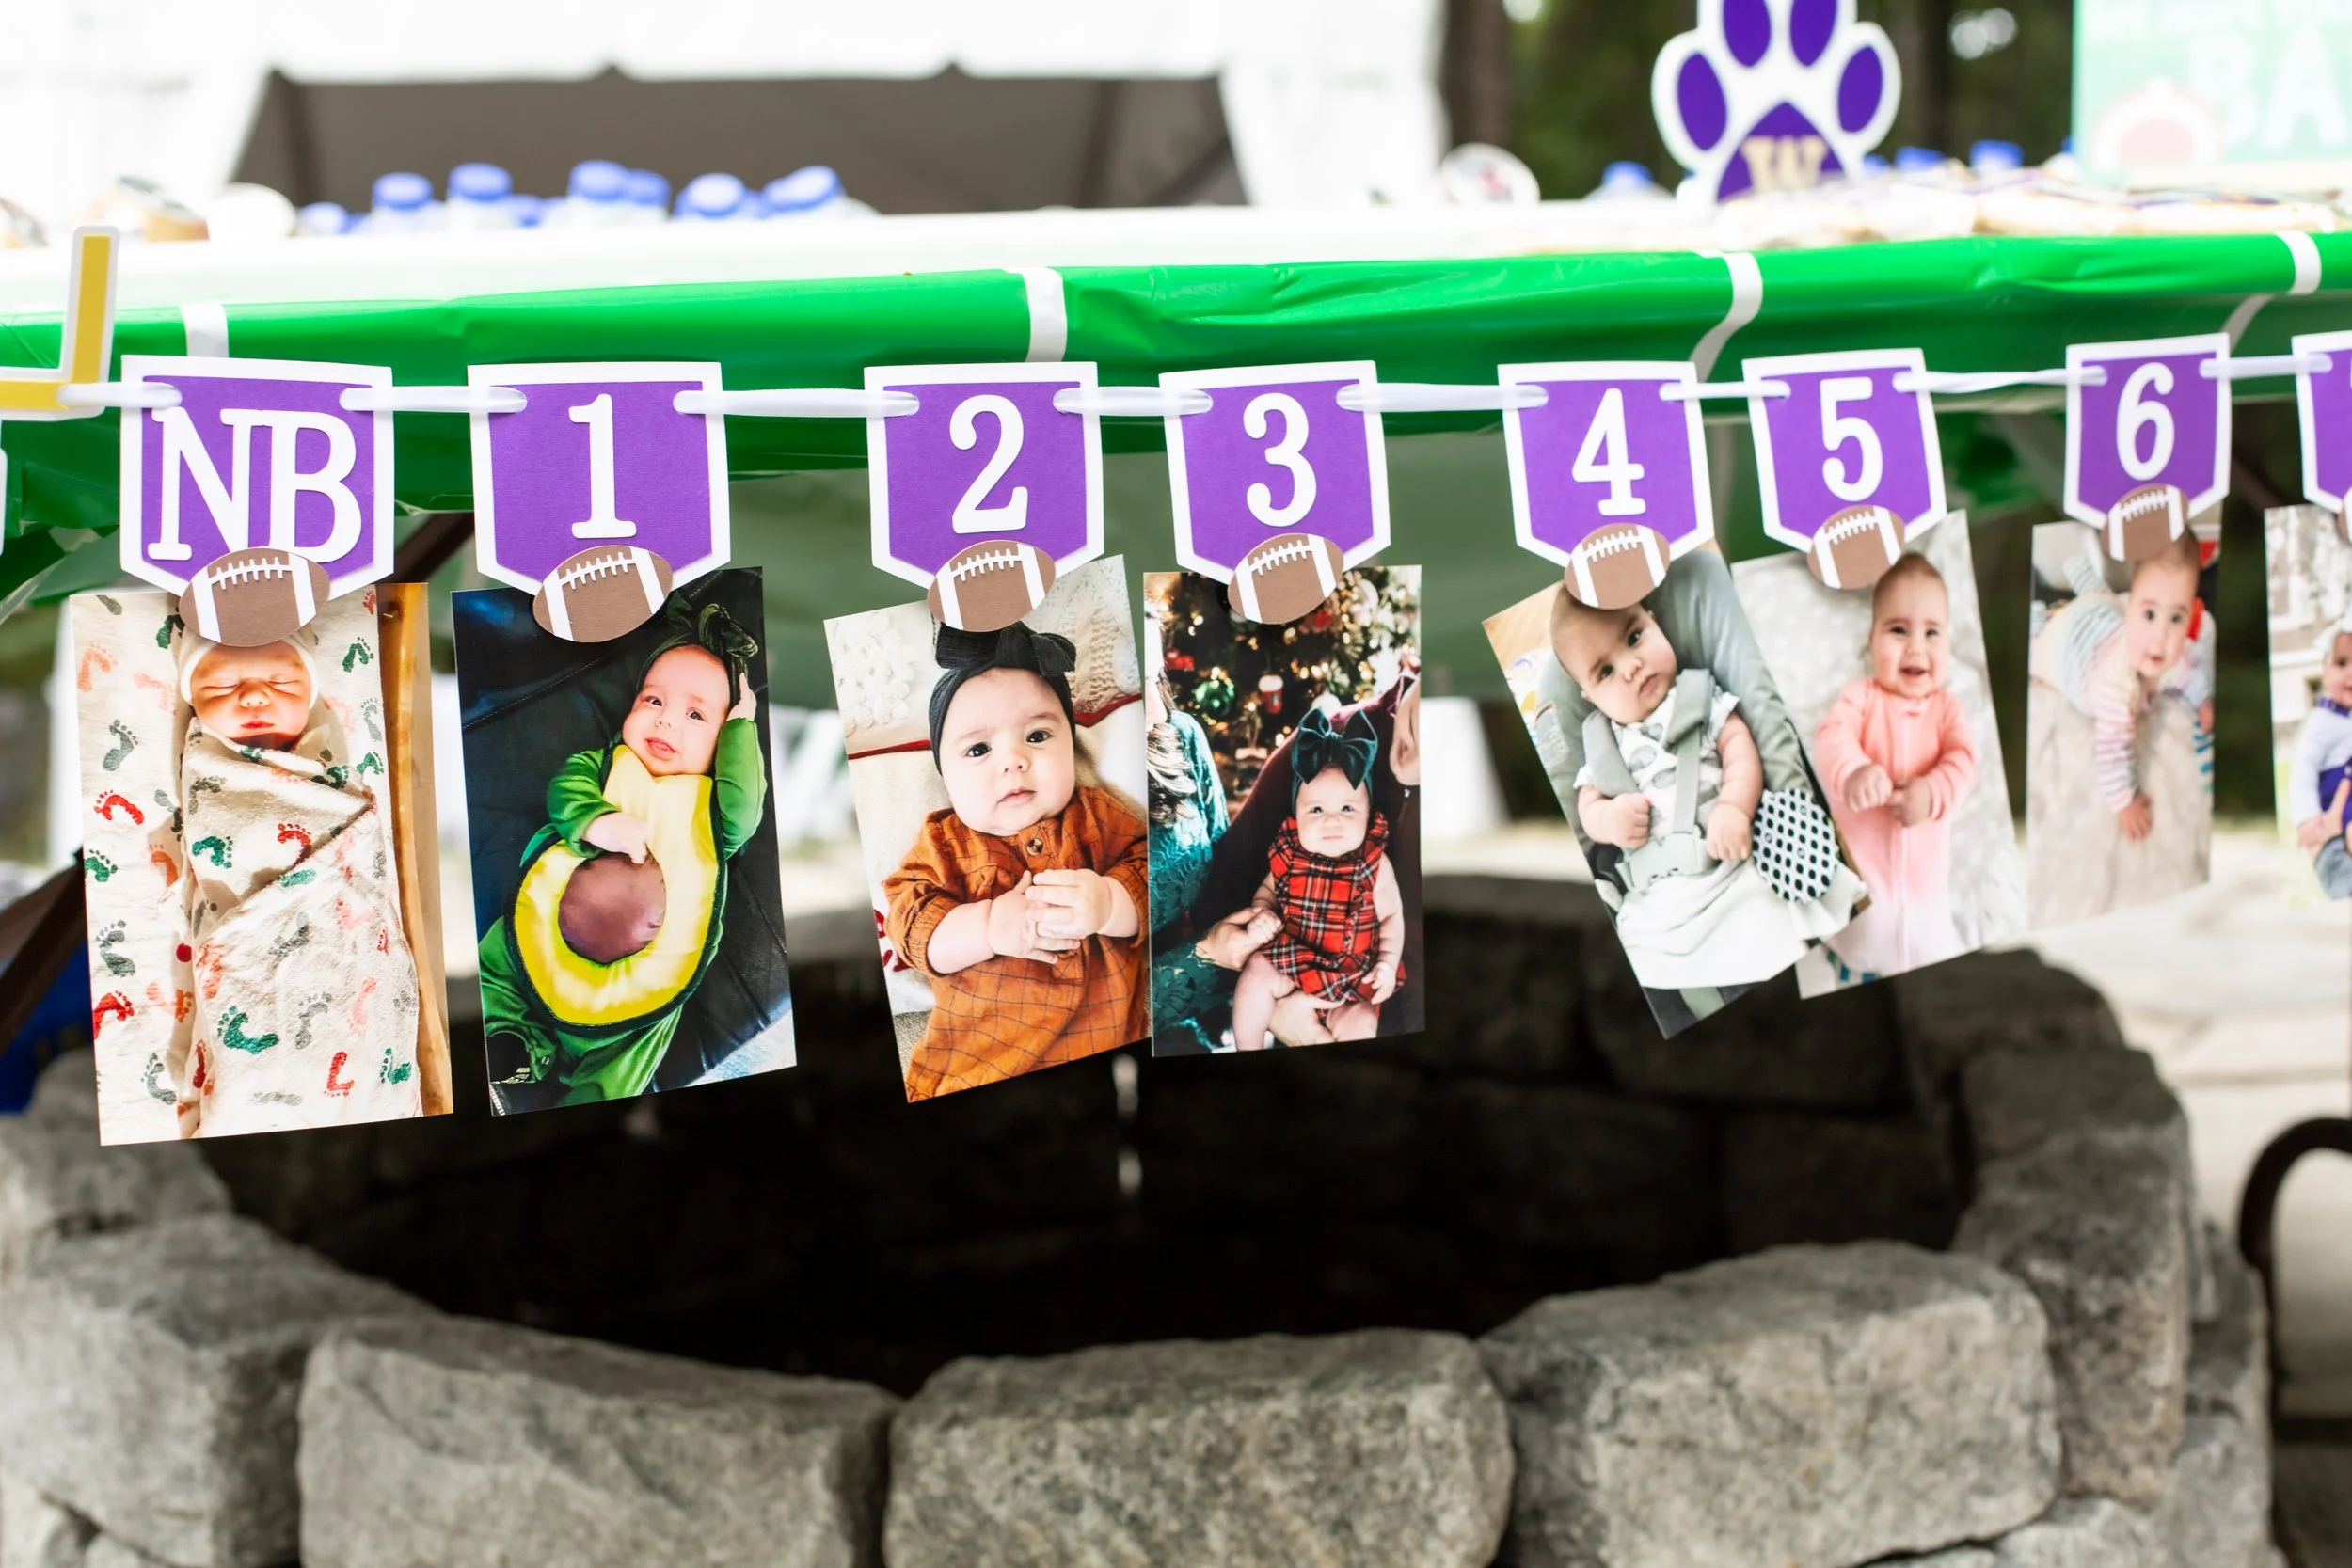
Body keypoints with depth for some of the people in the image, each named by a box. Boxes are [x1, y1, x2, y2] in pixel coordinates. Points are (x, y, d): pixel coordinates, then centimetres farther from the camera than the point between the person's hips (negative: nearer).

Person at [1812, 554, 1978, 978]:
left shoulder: (1946, 708, 6)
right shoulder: (1861, 696, -2)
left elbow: (1963, 760, -9)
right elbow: (1831, 736, -20)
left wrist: (1933, 793, -32)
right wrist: (1852, 772, -43)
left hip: (1924, 885, 2)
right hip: (1860, 875, -2)